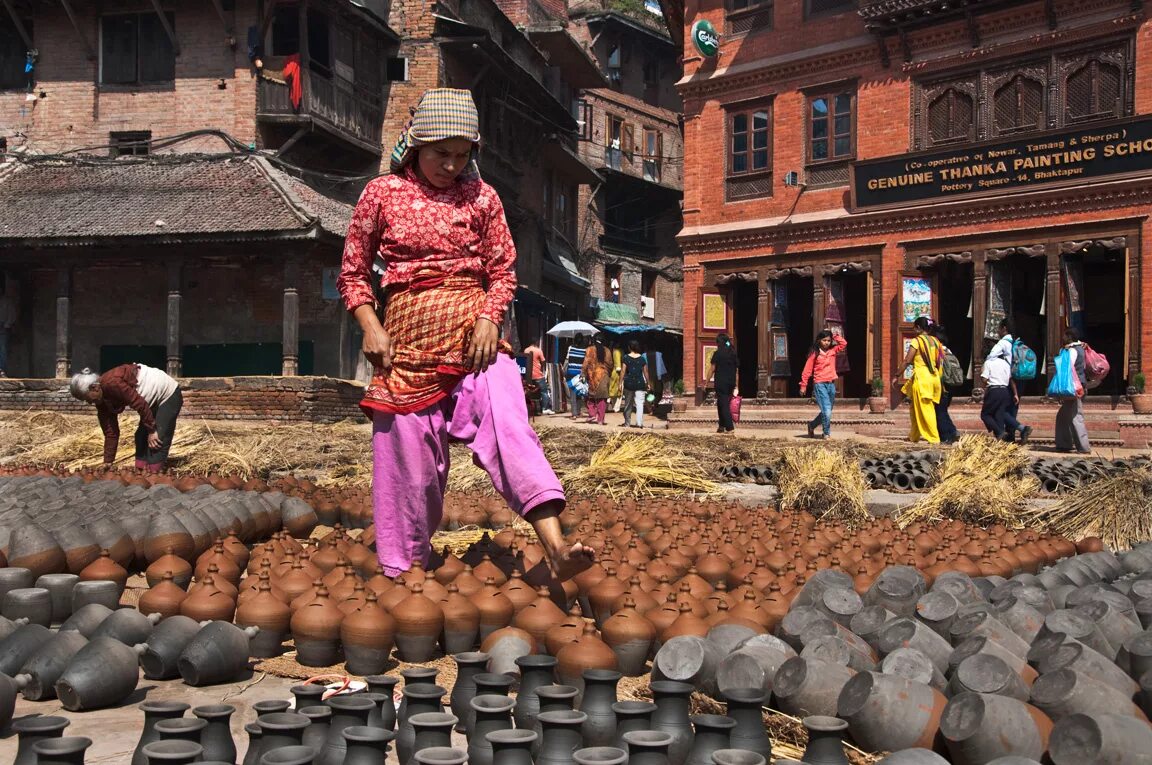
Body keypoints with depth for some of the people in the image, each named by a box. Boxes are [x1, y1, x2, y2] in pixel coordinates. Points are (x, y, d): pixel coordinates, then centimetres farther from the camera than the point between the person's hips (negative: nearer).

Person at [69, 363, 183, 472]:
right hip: (154, 401, 10)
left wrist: (151, 431, -19)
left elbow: (139, 404, -28)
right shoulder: (103, 402, 2)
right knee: (141, 437, 8)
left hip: (169, 394, -10)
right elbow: (110, 432, 7)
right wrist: (108, 462, 6)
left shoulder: (111, 383, -28)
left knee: (157, 442, -16)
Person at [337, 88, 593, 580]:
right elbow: (353, 273, 10)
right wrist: (370, 327, -6)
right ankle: (404, 568, 19)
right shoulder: (381, 193, 6)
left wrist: (488, 319, -9)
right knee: (407, 453, 2)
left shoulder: (481, 197, 8)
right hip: (408, 335, 0)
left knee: (508, 423, -20)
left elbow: (503, 271, 10)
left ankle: (555, 547, -34)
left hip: (473, 331, 0)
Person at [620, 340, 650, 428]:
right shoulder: (642, 358, 0)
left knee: (628, 403, 12)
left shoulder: (626, 357, -2)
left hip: (629, 382, 0)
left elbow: (623, 371, -3)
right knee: (639, 403, -2)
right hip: (640, 383, 0)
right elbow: (645, 372, 3)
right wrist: (647, 383, 12)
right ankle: (639, 422, -11)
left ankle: (627, 422, 18)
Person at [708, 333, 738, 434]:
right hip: (731, 382, 6)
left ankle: (729, 427, -9)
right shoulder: (734, 353, 7)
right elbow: (736, 369, 8)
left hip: (721, 382, -6)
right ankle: (722, 425, 19)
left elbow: (712, 369, -7)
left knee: (723, 404, -2)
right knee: (722, 403, 18)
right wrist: (735, 386, 13)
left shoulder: (718, 353, -8)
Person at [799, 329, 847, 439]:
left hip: (831, 384, 5)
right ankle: (826, 433, 2)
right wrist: (803, 386, -4)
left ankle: (812, 425, 32)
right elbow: (807, 370, -2)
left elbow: (844, 343, 4)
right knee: (827, 411, -12)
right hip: (820, 385, -5)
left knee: (827, 412, 12)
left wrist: (834, 335, 3)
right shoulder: (814, 353, -3)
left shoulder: (833, 350, 10)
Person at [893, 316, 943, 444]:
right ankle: (914, 435, 24)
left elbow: (907, 361, -8)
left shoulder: (917, 340, -7)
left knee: (925, 409, -2)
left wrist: (897, 377, -1)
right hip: (934, 378, 7)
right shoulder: (935, 341, 11)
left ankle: (934, 438, -4)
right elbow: (939, 361, 9)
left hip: (921, 378, -7)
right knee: (914, 408, 17)